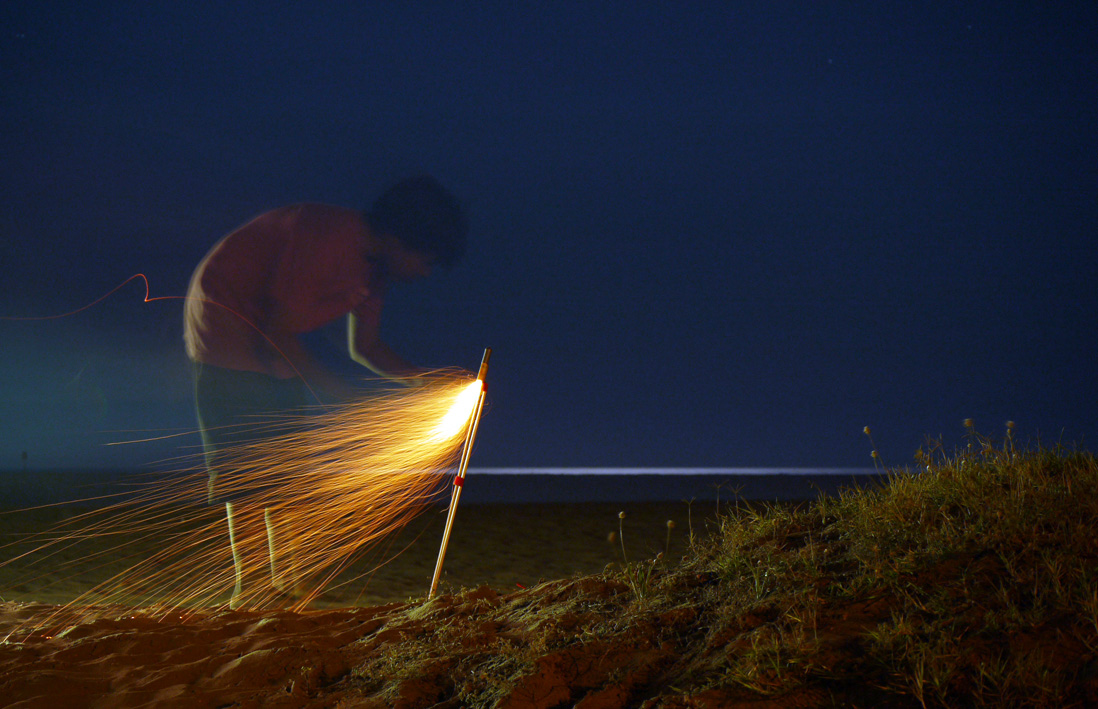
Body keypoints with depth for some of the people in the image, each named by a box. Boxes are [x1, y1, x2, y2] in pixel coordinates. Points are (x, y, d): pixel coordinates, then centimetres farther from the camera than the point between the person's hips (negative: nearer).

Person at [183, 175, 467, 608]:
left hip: (271, 341, 10)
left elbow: (365, 347, 9)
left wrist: (423, 378, -5)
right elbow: (278, 336, -27)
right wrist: (341, 394, -25)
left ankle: (286, 582, 9)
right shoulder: (327, 243, -29)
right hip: (224, 317, -9)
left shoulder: (372, 263, 0)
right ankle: (248, 588, -11)